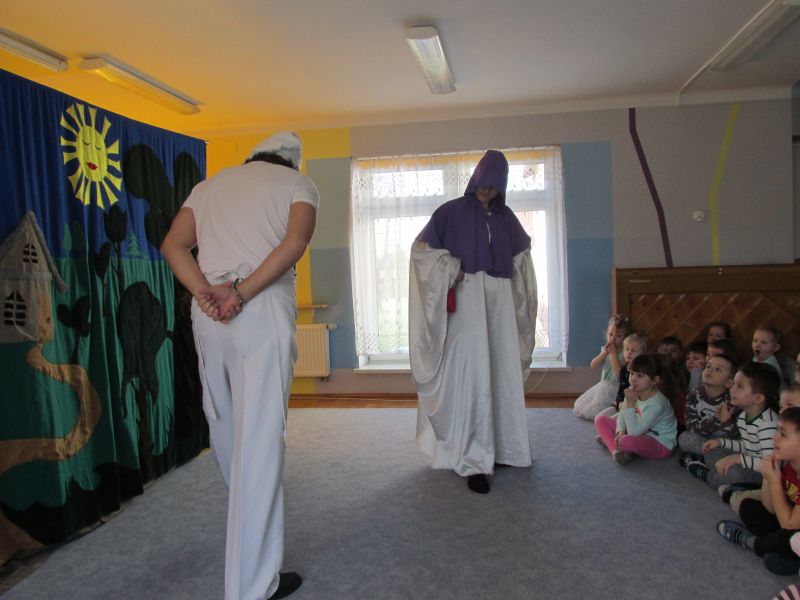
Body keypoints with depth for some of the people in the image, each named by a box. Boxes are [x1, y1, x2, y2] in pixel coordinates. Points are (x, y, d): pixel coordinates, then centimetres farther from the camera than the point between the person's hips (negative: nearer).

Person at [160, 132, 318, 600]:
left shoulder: (210, 184, 22)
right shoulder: (299, 183, 10)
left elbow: (173, 244, 6)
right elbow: (296, 241, -12)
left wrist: (204, 292, -7)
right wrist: (242, 292, -15)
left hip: (207, 314, 5)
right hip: (263, 313, -5)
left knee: (226, 427, 21)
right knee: (261, 442, -4)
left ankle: (248, 510, 44)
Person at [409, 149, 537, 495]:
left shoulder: (505, 216, 15)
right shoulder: (451, 211, 1)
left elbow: (522, 253, 30)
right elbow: (422, 249, 0)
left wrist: (520, 294, 17)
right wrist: (452, 270, -11)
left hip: (500, 299, 5)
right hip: (466, 298, -5)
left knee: (503, 373, 7)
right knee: (472, 376, -11)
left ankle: (502, 447, 21)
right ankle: (474, 462, -9)